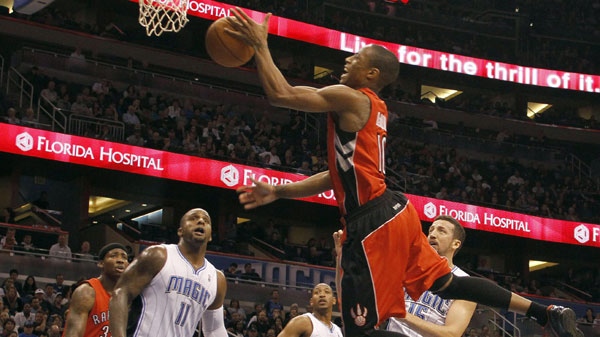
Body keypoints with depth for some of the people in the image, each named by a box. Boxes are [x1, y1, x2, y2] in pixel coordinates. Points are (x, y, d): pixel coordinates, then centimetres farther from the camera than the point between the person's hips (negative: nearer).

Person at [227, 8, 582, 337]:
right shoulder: (373, 110, 19)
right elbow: (341, 175, 23)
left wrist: (260, 45, -5)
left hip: (373, 222, -10)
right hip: (393, 211, 10)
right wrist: (279, 191, 20)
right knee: (445, 282, 18)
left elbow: (281, 94, -17)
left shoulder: (350, 99, -11)